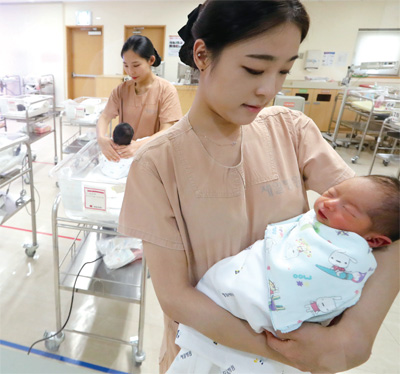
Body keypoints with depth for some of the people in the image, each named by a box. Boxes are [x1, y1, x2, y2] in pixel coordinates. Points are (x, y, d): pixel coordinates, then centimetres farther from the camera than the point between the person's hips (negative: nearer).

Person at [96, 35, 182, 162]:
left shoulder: (166, 90, -8)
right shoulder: (121, 90, 6)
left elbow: (166, 132, -14)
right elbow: (104, 117, -3)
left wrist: (140, 145, -32)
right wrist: (101, 138, -26)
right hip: (124, 155, 3)